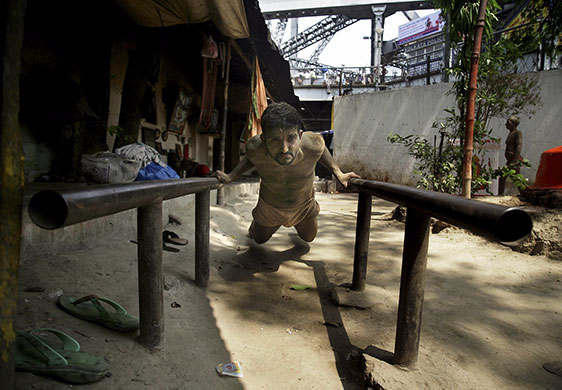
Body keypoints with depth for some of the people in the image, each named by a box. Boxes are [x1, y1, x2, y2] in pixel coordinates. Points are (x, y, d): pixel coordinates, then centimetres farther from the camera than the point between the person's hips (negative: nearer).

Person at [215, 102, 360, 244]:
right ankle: (256, 223, 60)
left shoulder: (313, 145, -39)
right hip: (270, 206, -1)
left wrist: (337, 172, -16)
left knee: (308, 237, 29)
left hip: (304, 206, 1)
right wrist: (232, 175, -18)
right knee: (259, 239, 25)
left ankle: (297, 223, 63)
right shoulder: (255, 148, -38)